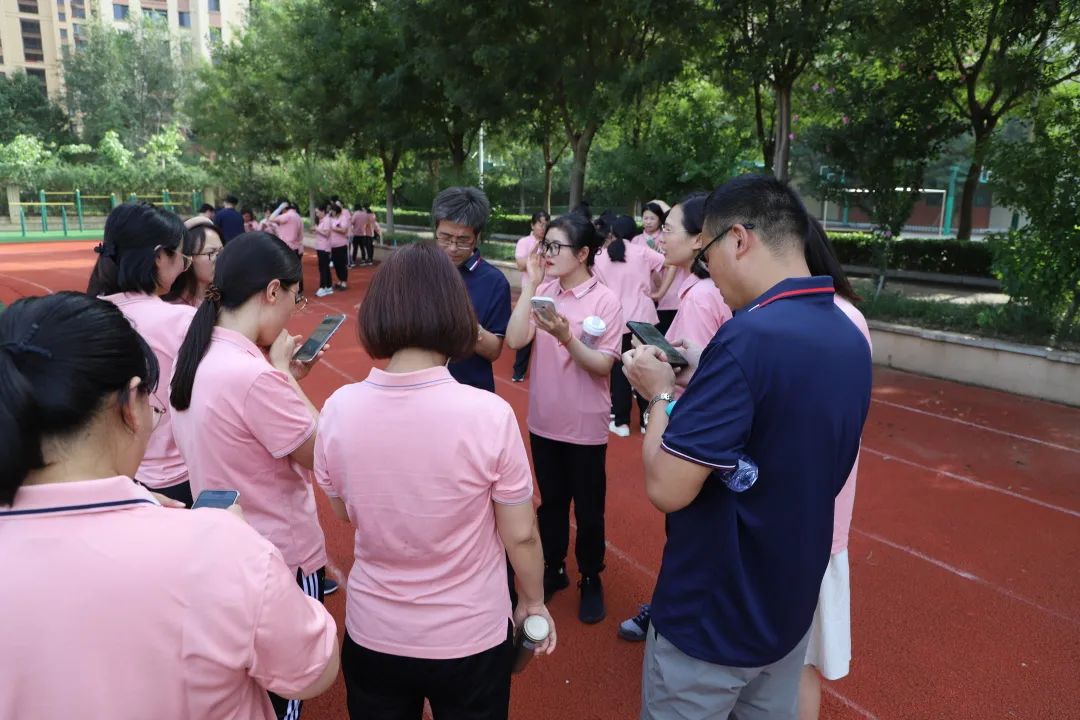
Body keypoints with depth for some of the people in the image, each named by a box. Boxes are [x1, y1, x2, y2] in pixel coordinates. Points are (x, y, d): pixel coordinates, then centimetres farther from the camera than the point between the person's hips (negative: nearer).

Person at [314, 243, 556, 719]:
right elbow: (521, 535, -13)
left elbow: (344, 513, 2)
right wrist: (534, 602, 4)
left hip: (372, 634, 2)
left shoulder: (339, 409, -16)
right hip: (471, 637, -2)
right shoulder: (490, 414, -25)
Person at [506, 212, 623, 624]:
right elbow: (515, 341, -14)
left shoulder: (605, 301, -13)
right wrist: (530, 285, -15)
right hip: (544, 419, 4)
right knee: (551, 502, 20)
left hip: (585, 424, -4)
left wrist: (566, 337, -30)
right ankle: (554, 569, 40)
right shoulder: (543, 291, -3)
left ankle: (590, 578, 34)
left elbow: (603, 366, -15)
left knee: (588, 509, 13)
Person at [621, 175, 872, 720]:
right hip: (790, 608, 7)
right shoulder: (849, 338, -1)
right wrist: (703, 381, 5)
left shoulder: (749, 336, -28)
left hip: (710, 619, -7)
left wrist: (662, 394, -11)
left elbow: (666, 488, -27)